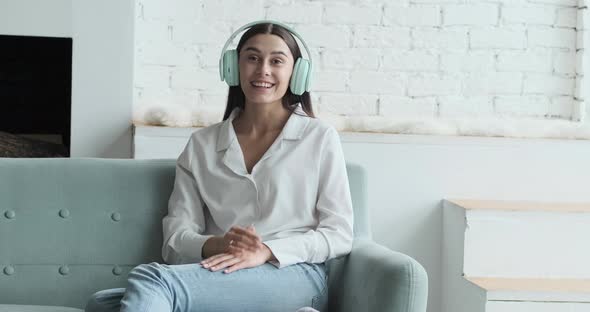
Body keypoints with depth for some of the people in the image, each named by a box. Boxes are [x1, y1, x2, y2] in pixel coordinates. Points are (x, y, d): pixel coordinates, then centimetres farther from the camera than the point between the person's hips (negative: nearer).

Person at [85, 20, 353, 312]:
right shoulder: (201, 145, 17)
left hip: (294, 275, -3)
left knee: (151, 279, -33)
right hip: (219, 276, 3)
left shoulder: (320, 138, 10)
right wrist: (215, 246, -14)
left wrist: (267, 251, -13)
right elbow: (176, 237, 10)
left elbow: (339, 233, 4)